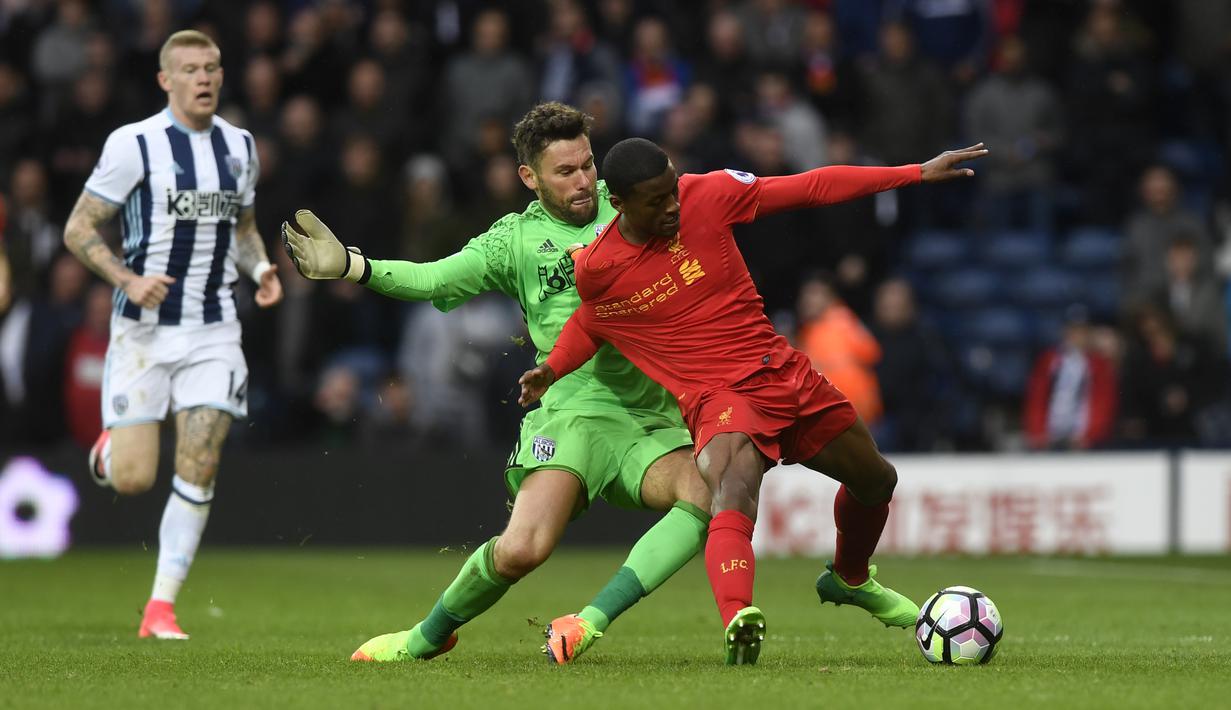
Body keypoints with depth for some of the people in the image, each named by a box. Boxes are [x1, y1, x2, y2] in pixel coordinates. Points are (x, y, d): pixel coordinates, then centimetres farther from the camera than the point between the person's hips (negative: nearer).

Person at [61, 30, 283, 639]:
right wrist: (129, 281, -20)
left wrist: (260, 268, 2)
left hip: (213, 331, 4)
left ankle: (161, 608, 1)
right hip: (143, 330, -4)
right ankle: (109, 447, 32)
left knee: (198, 472, -7)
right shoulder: (133, 144, -9)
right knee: (133, 478, -6)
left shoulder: (240, 146, 8)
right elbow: (78, 229, -5)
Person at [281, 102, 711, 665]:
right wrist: (351, 264, -19)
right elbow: (433, 279, -4)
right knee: (521, 549, -21)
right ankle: (430, 635, 9)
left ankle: (594, 621, -27)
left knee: (708, 495, -28)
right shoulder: (516, 239, 5)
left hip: (651, 416, 2)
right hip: (572, 410, -2)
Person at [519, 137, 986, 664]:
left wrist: (919, 173, -3)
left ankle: (849, 579, 51)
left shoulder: (707, 196, -9)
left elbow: (811, 188, -3)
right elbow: (593, 319, 15)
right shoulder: (595, 270, -11)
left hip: (784, 371, 5)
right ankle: (737, 623, -59)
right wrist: (552, 369, -1)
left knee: (876, 481, 21)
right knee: (733, 494, -37)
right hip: (718, 397, -5)